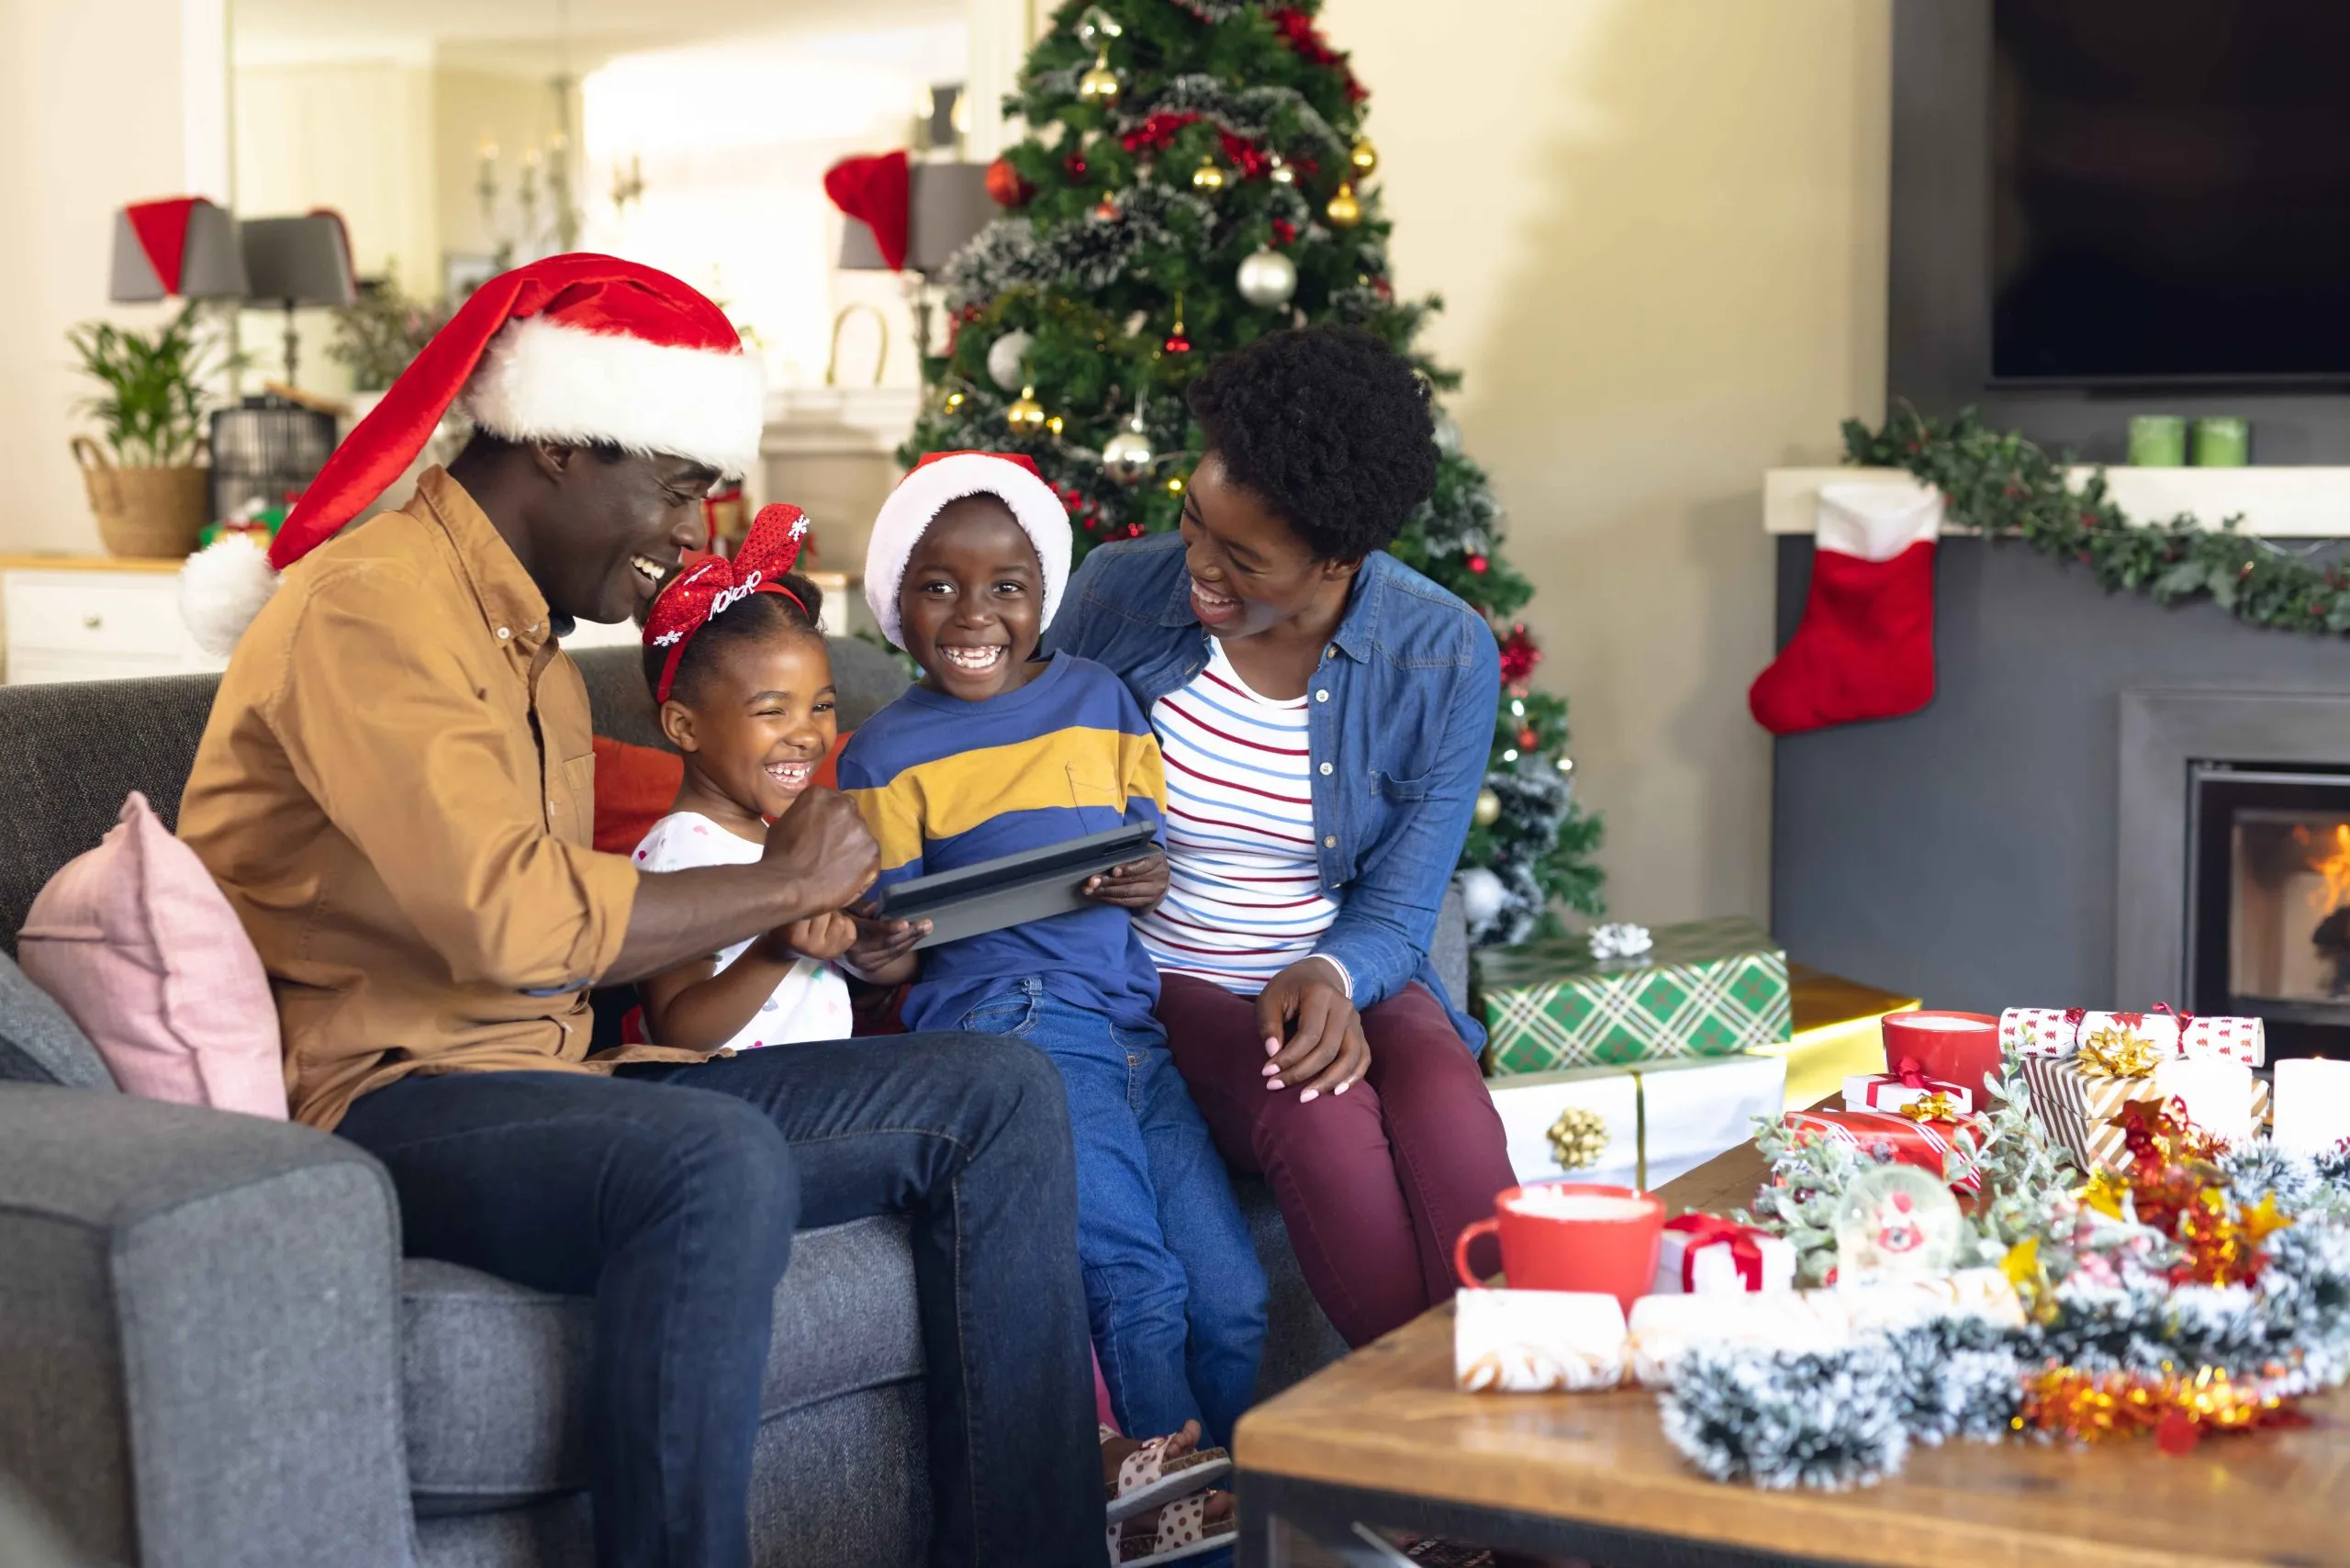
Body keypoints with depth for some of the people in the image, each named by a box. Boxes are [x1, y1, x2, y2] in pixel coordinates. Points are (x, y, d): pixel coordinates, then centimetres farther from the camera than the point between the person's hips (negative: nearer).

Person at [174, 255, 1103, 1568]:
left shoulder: (534, 642, 22)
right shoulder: (368, 606, -11)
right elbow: (509, 918, -24)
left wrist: (782, 925, -1)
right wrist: (782, 884, -11)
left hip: (549, 1074, 10)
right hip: (386, 1101, -9)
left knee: (1001, 1094, 0)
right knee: (720, 1159, -40)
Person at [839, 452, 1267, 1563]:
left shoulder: (1100, 699, 17)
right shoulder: (886, 755, 8)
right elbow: (894, 944, 9)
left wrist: (1153, 883, -4)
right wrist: (879, 956, -15)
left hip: (1139, 1018, 4)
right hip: (1010, 1028, -4)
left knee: (1233, 1301, -5)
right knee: (1141, 1286, -19)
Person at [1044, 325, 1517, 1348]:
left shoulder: (1445, 658, -8)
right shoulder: (1120, 593, -7)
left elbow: (1395, 914, -5)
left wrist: (1329, 978, -27)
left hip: (1347, 982, 1)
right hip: (1167, 985, 0)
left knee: (1445, 1109, -35)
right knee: (1322, 1122, -34)